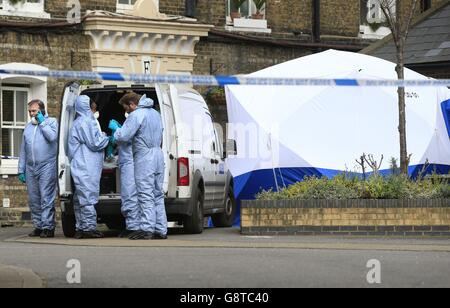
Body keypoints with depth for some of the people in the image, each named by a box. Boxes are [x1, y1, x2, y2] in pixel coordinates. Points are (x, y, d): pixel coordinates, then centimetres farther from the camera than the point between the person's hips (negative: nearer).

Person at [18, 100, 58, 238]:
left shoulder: (51, 122, 4)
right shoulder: (28, 127, 19)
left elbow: (52, 137, -18)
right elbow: (23, 150, 20)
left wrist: (42, 123, -8)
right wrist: (21, 170, 16)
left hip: (47, 166, -6)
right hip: (31, 168, 6)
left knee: (46, 199, -9)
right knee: (33, 200, 7)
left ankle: (48, 227, -8)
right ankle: (39, 226, 14)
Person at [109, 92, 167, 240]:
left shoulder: (136, 115, -12)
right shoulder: (155, 113, 18)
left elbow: (123, 136, -16)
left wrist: (115, 127, 7)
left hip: (144, 157, -9)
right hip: (158, 154, 9)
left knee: (146, 195, -8)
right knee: (158, 195, 11)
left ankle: (147, 229, -12)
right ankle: (161, 230, 12)